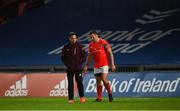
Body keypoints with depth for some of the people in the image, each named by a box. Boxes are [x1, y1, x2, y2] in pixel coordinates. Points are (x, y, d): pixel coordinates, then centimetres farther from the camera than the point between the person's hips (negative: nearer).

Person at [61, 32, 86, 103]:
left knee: (79, 83, -6)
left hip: (78, 68, -2)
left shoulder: (80, 46, 3)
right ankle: (70, 99, 4)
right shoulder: (66, 47, 7)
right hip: (69, 69, 2)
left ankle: (82, 97, 5)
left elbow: (83, 56, 3)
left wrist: (79, 63, -8)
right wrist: (67, 64, -2)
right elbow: (63, 57, 11)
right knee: (70, 84, 1)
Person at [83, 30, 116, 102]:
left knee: (104, 79, -16)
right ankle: (99, 97, 6)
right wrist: (86, 66, 13)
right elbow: (89, 56, 17)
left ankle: (110, 93, 2)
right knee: (98, 81, 3)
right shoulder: (91, 45, 8)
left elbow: (110, 53, -7)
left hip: (104, 64, -5)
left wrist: (112, 64, -11)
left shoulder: (104, 42, -8)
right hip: (96, 66, 5)